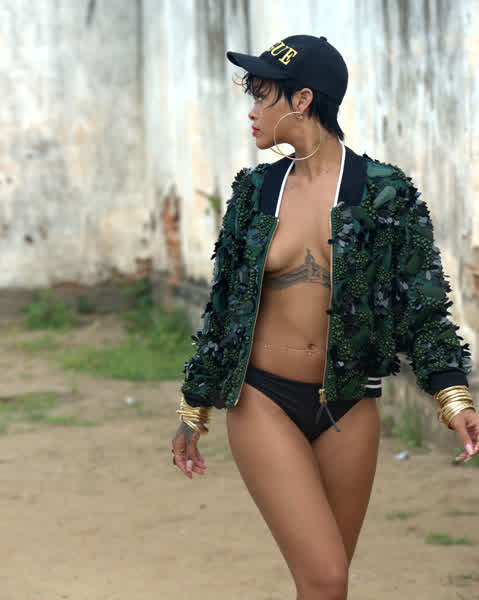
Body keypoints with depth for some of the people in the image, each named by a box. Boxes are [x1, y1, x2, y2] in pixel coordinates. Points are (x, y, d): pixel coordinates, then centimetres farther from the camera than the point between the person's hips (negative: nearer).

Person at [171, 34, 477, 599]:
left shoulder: (386, 193, -3)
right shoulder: (256, 190, 3)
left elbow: (422, 306, -2)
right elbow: (223, 304, 11)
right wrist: (194, 410, 14)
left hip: (348, 410, 0)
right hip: (264, 402, 0)